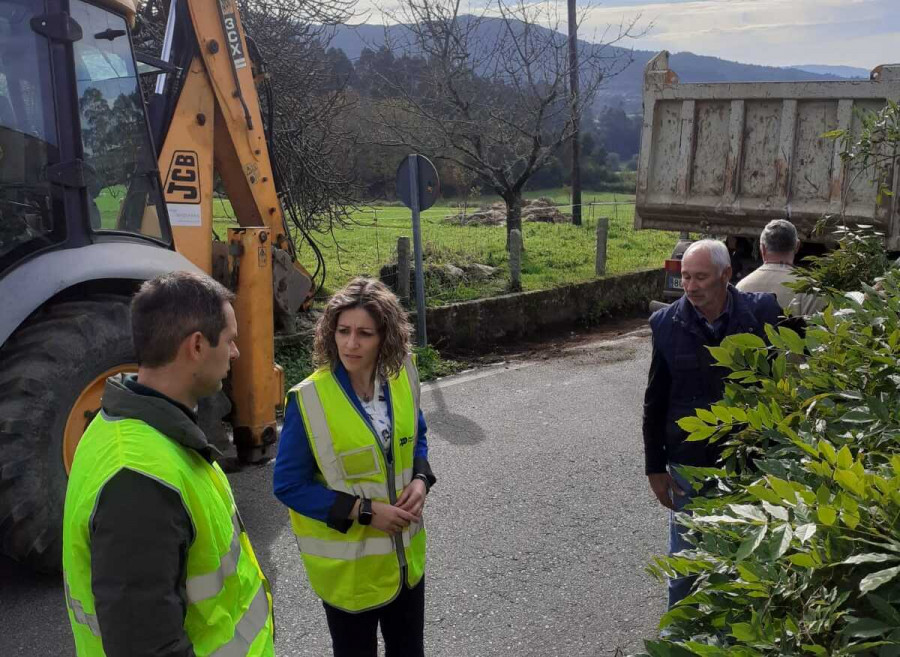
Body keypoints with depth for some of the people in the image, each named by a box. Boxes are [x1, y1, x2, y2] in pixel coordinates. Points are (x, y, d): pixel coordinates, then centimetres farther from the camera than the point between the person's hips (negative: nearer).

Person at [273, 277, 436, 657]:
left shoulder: (402, 379, -7)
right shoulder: (308, 399, -21)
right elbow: (289, 485, -16)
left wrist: (420, 479, -10)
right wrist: (364, 511, -21)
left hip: (406, 554, 4)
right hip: (347, 565, -4)